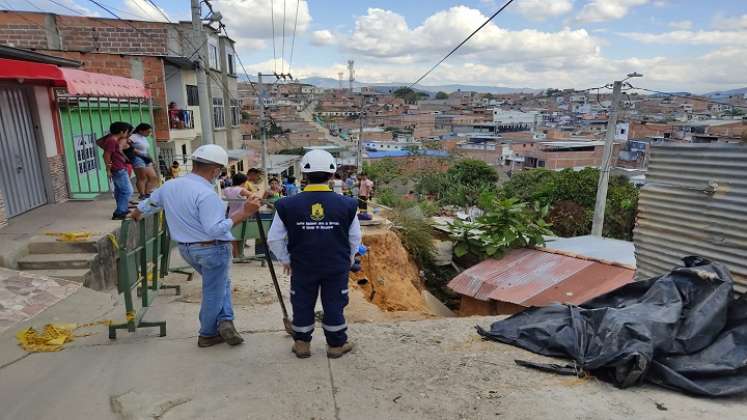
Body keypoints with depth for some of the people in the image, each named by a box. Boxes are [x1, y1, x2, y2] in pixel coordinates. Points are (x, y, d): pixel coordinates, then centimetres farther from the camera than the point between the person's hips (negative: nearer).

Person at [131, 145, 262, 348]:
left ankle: (224, 321, 14)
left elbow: (146, 205, 21)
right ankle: (207, 335, 22)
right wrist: (242, 213, -28)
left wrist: (136, 215, 41)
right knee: (214, 291, 9)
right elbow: (215, 229, -29)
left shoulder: (169, 186, 3)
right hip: (212, 249, -8)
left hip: (186, 249, 8)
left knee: (220, 283, 24)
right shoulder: (206, 194, -24)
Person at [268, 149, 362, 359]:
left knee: (302, 305, 16)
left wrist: (285, 259, 13)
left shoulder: (288, 205, -10)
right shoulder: (346, 204, -10)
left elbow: (274, 239, -3)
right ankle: (336, 345, 26)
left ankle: (301, 344, 29)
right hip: (337, 267, 0)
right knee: (334, 305, 14)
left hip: (302, 267, 0)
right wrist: (349, 258, 18)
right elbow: (355, 237, 0)